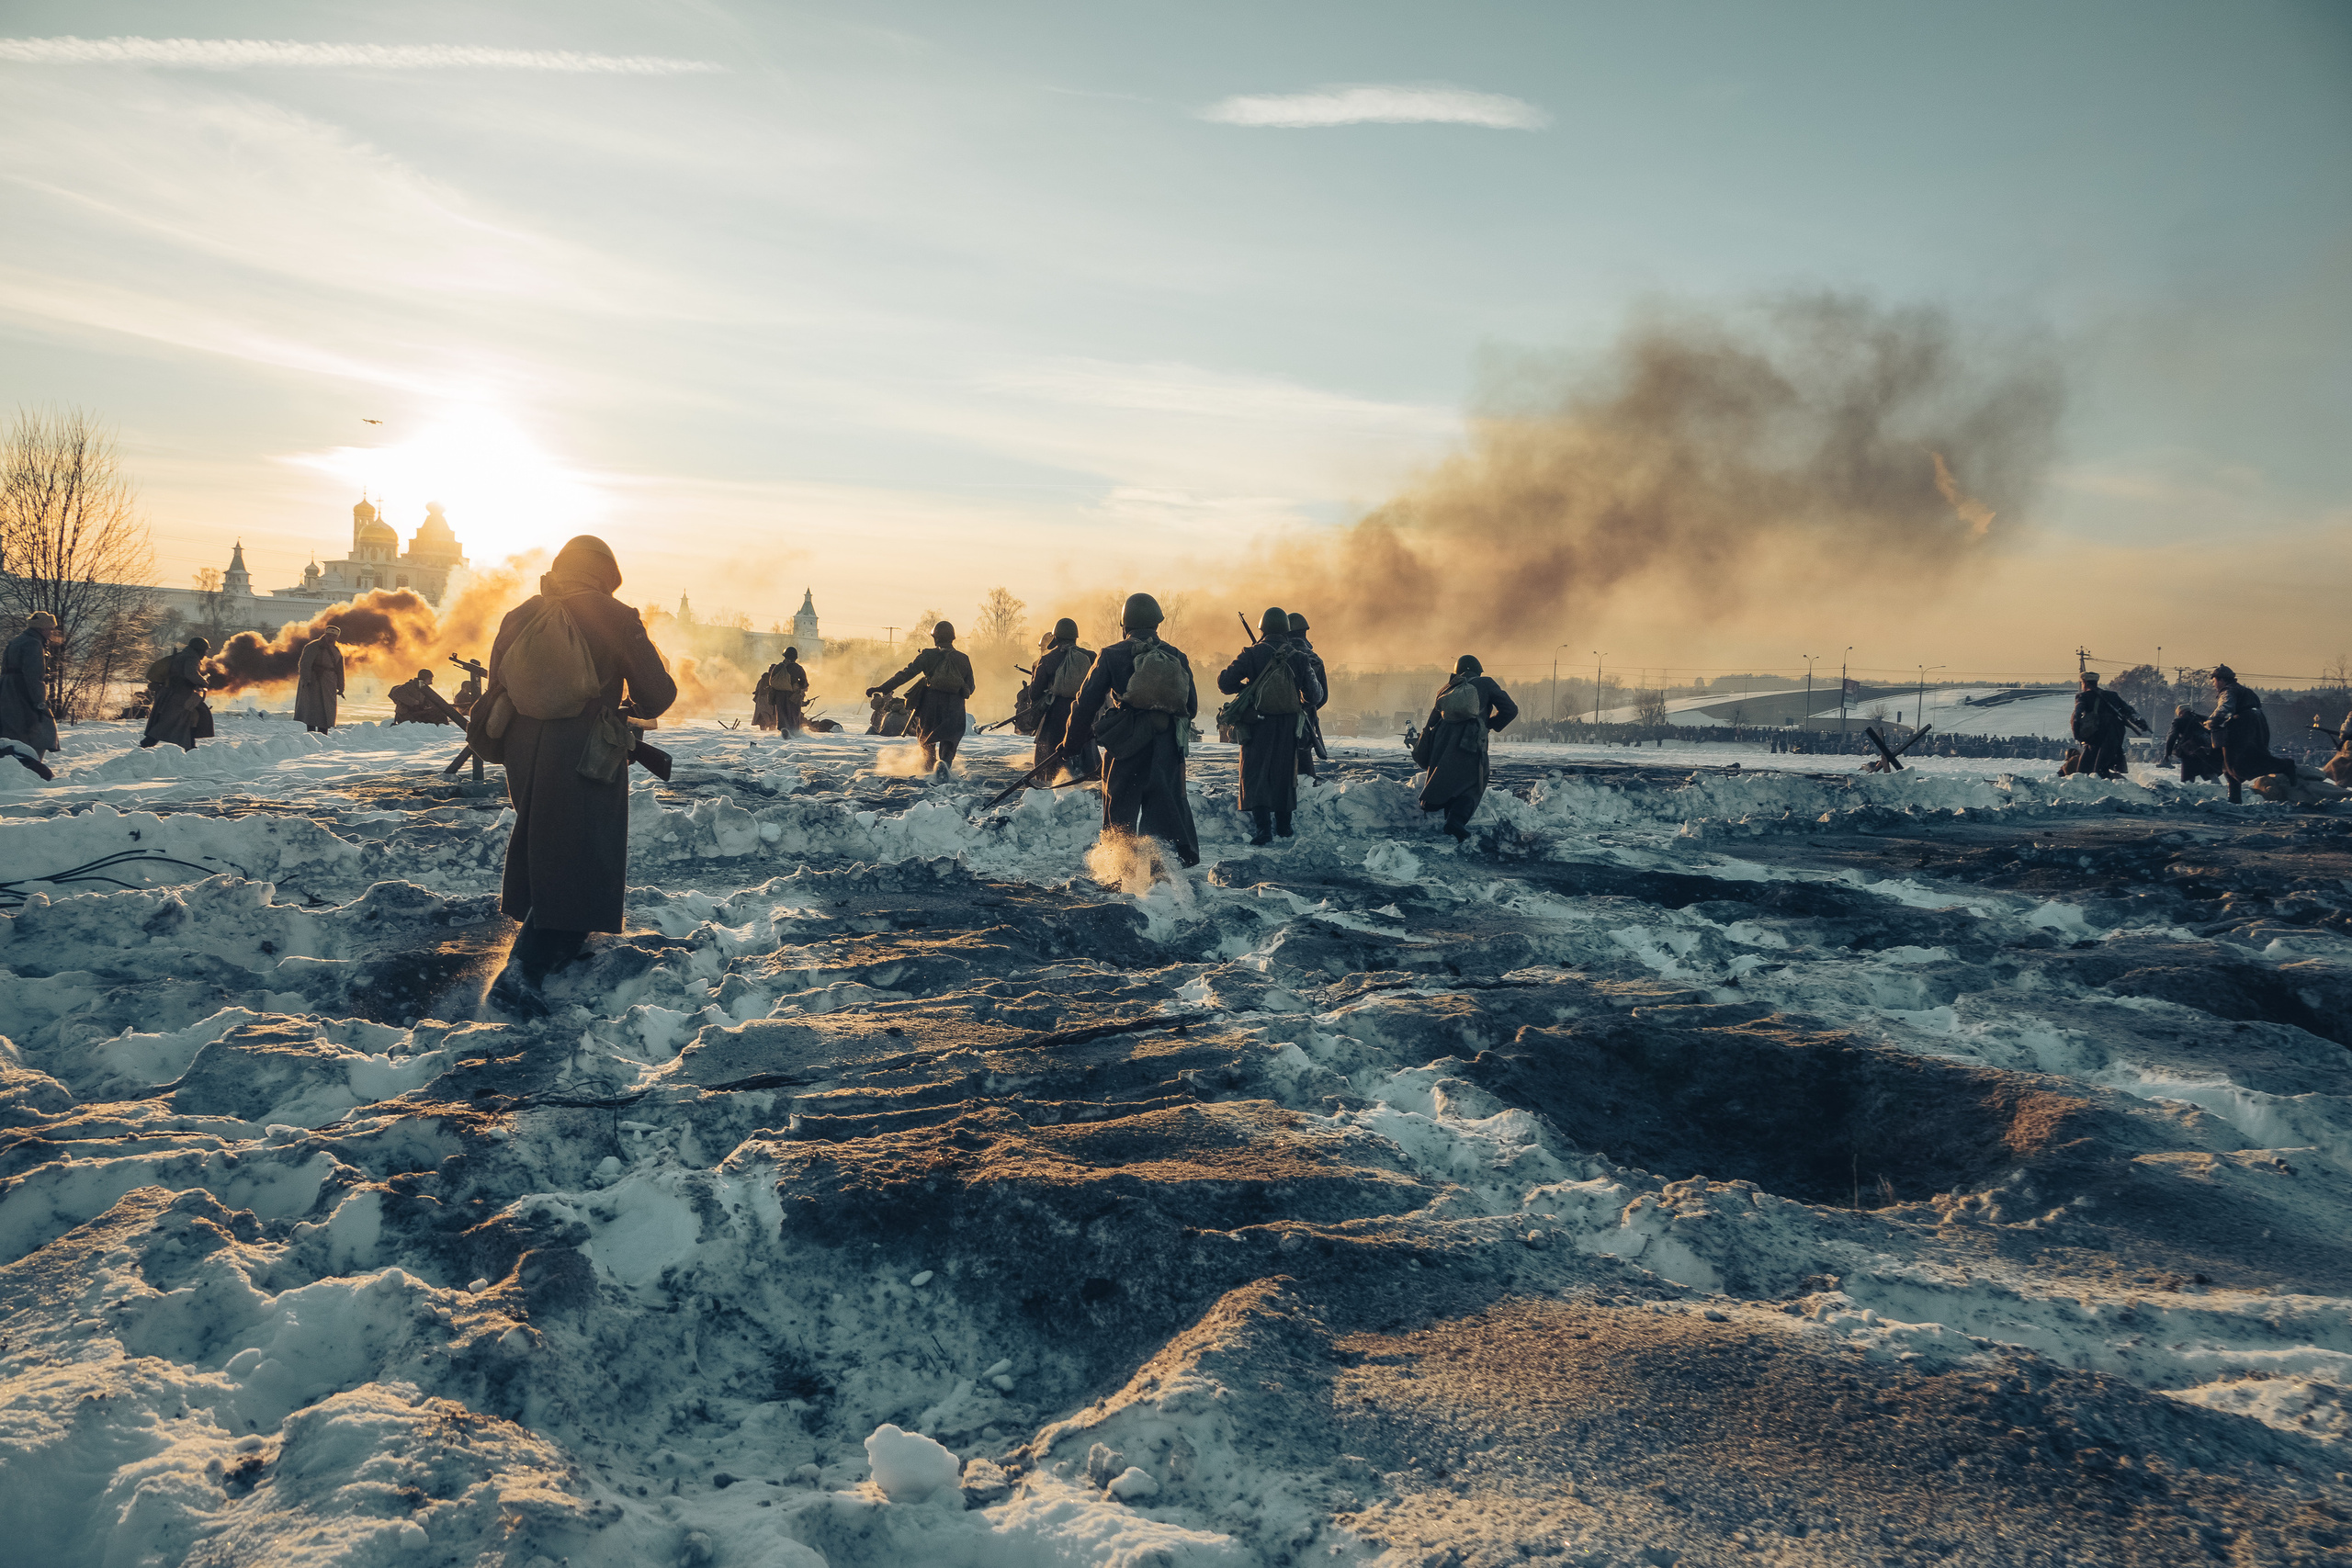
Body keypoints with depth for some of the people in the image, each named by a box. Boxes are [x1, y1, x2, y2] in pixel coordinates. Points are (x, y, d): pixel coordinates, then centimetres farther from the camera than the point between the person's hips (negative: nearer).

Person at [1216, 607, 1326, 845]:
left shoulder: (1252, 654, -7)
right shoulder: (1299, 657, 0)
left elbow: (1225, 681, -11)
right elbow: (1314, 695, 2)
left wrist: (1244, 688, 9)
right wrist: (1302, 705, 24)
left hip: (1257, 724, -3)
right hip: (1288, 725, 3)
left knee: (1256, 774, -1)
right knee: (1285, 774, 15)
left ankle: (1262, 829, -15)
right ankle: (1283, 828, 23)